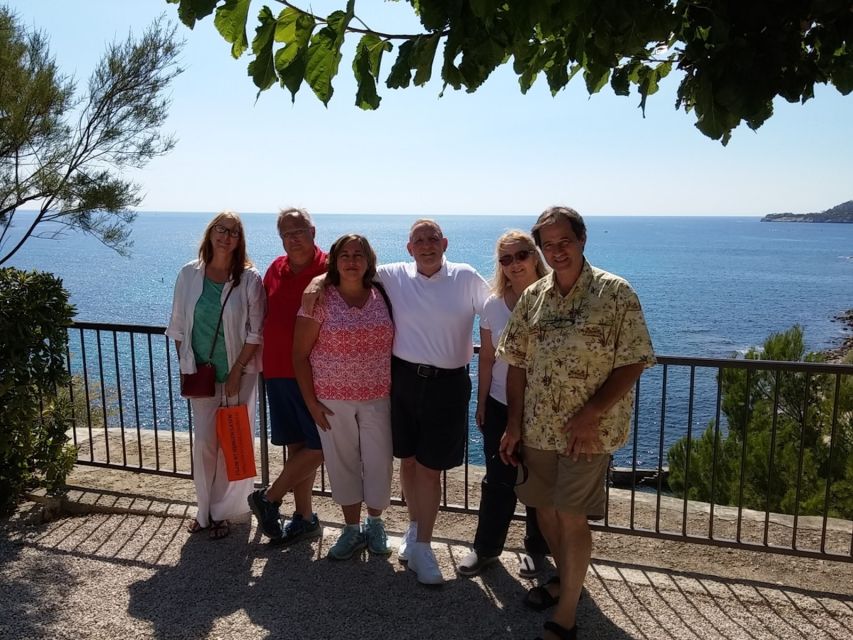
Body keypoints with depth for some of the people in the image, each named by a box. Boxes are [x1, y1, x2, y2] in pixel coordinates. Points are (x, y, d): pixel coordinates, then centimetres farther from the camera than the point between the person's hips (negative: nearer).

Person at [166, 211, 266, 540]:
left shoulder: (249, 278, -9)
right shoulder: (189, 274, 0)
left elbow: (256, 332, -8)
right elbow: (178, 326, 7)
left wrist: (237, 371, -12)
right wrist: (185, 366, 3)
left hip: (239, 371, -2)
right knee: (204, 442, 5)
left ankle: (224, 511, 20)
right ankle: (205, 510, 22)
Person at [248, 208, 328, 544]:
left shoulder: (330, 271, -9)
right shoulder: (275, 269, 8)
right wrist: (264, 360, 14)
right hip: (278, 372, 5)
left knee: (318, 446, -2)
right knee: (295, 446, 12)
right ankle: (305, 517, 24)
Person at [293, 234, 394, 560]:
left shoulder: (382, 297, 0)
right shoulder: (319, 299, -7)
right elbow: (300, 354, -4)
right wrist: (311, 401, -6)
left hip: (378, 398, 2)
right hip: (333, 400, -1)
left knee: (379, 461, 8)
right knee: (342, 463, 10)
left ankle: (375, 523, 33)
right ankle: (352, 528, 31)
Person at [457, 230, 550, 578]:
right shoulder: (493, 305, -2)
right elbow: (486, 359, 4)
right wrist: (481, 403, 6)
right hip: (501, 406, 2)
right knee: (498, 480, 10)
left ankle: (536, 549, 33)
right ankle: (486, 547, 29)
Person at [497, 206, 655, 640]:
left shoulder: (615, 293, -10)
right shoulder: (532, 297, 4)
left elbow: (632, 363, -11)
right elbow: (517, 363, 7)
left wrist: (591, 414, -18)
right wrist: (514, 424, 4)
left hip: (588, 431, -5)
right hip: (537, 427, 5)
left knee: (571, 517, -2)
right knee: (544, 509, 16)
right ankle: (565, 577, 42)